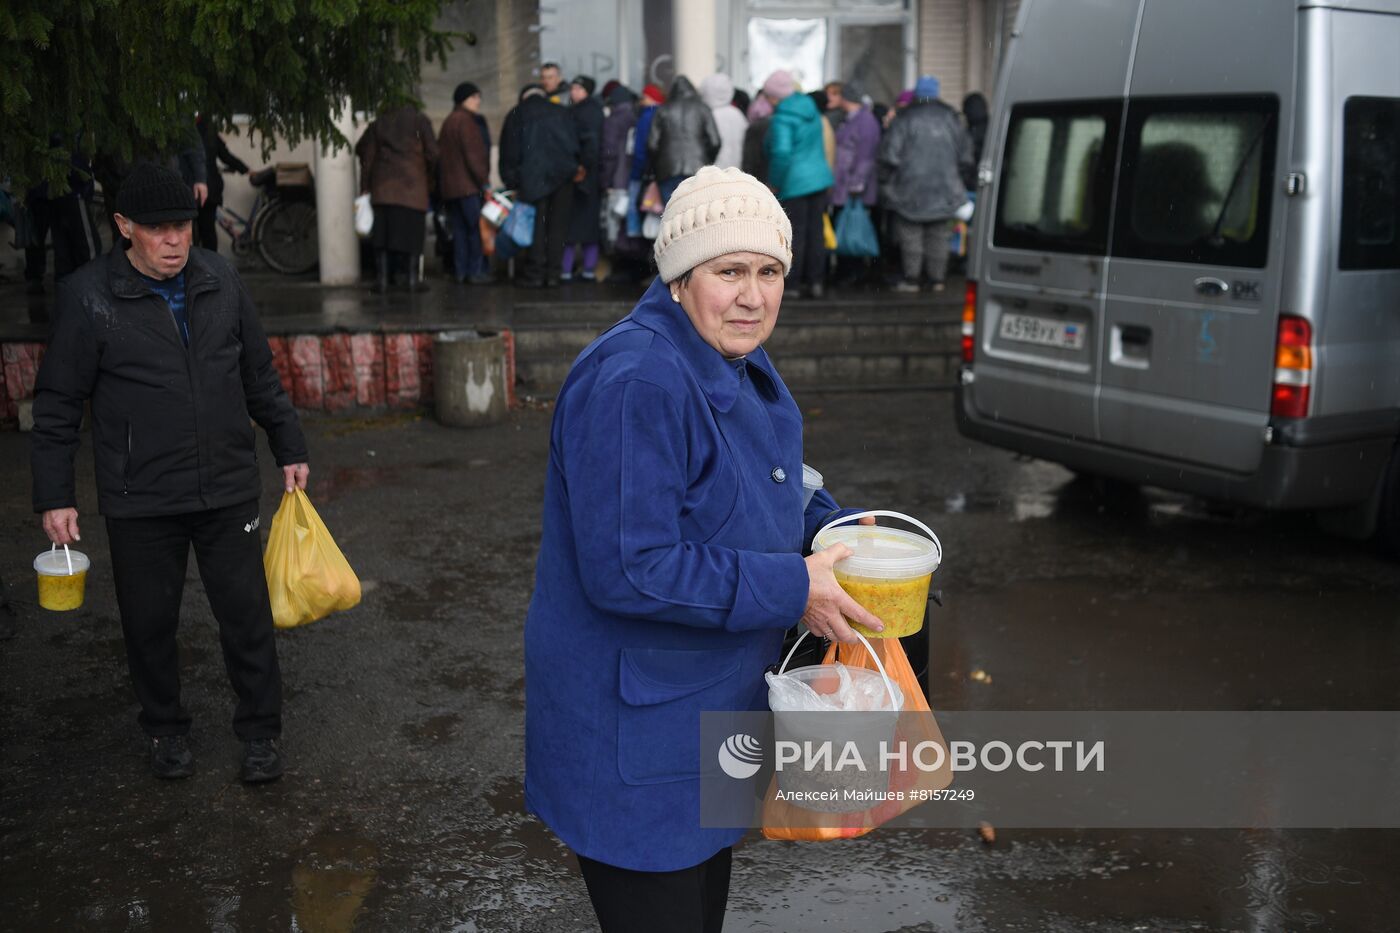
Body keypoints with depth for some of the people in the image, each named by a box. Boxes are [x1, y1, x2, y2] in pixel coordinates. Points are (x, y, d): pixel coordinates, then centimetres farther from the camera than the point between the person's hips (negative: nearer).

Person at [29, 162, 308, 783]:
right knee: (149, 623, 12)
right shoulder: (89, 296, -8)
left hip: (228, 491, 2)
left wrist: (289, 449, 15)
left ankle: (260, 731, 25)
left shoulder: (219, 279, 2)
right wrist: (54, 497, -4)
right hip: (139, 503, -2)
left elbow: (260, 375, 13)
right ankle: (165, 729, 34)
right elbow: (56, 405, -3)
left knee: (247, 616, 7)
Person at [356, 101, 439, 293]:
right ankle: (414, 279, -1)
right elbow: (432, 153, 0)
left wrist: (365, 187, 17)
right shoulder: (419, 120, 4)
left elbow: (367, 155, 13)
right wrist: (434, 176, 17)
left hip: (382, 189, 3)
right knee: (413, 234, 1)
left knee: (382, 235, 4)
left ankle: (381, 279, 1)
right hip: (412, 187, -3)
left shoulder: (378, 123, 13)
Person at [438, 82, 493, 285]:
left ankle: (460, 271, 8)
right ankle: (475, 271, -9)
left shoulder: (448, 121, 20)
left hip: (448, 186, 9)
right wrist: (484, 182, -12)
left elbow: (440, 155, 21)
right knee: (477, 227, -6)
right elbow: (473, 155, -15)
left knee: (459, 228, 9)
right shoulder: (465, 121, -9)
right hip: (467, 184, -9)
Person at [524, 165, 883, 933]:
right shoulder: (634, 383, -27)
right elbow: (628, 572, -30)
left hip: (712, 709, 10)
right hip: (633, 736, -10)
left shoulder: (737, 362, 5)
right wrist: (791, 589, -25)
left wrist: (833, 531, 0)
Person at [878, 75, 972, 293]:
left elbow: (890, 154, -10)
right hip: (944, 189, 4)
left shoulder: (905, 119, -7)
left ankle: (911, 278, -2)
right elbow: (965, 155, 11)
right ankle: (937, 279, 10)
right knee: (938, 235, 9)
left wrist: (885, 181, 2)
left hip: (912, 187, -4)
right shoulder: (950, 118, 6)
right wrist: (955, 177, 23)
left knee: (910, 234, 1)